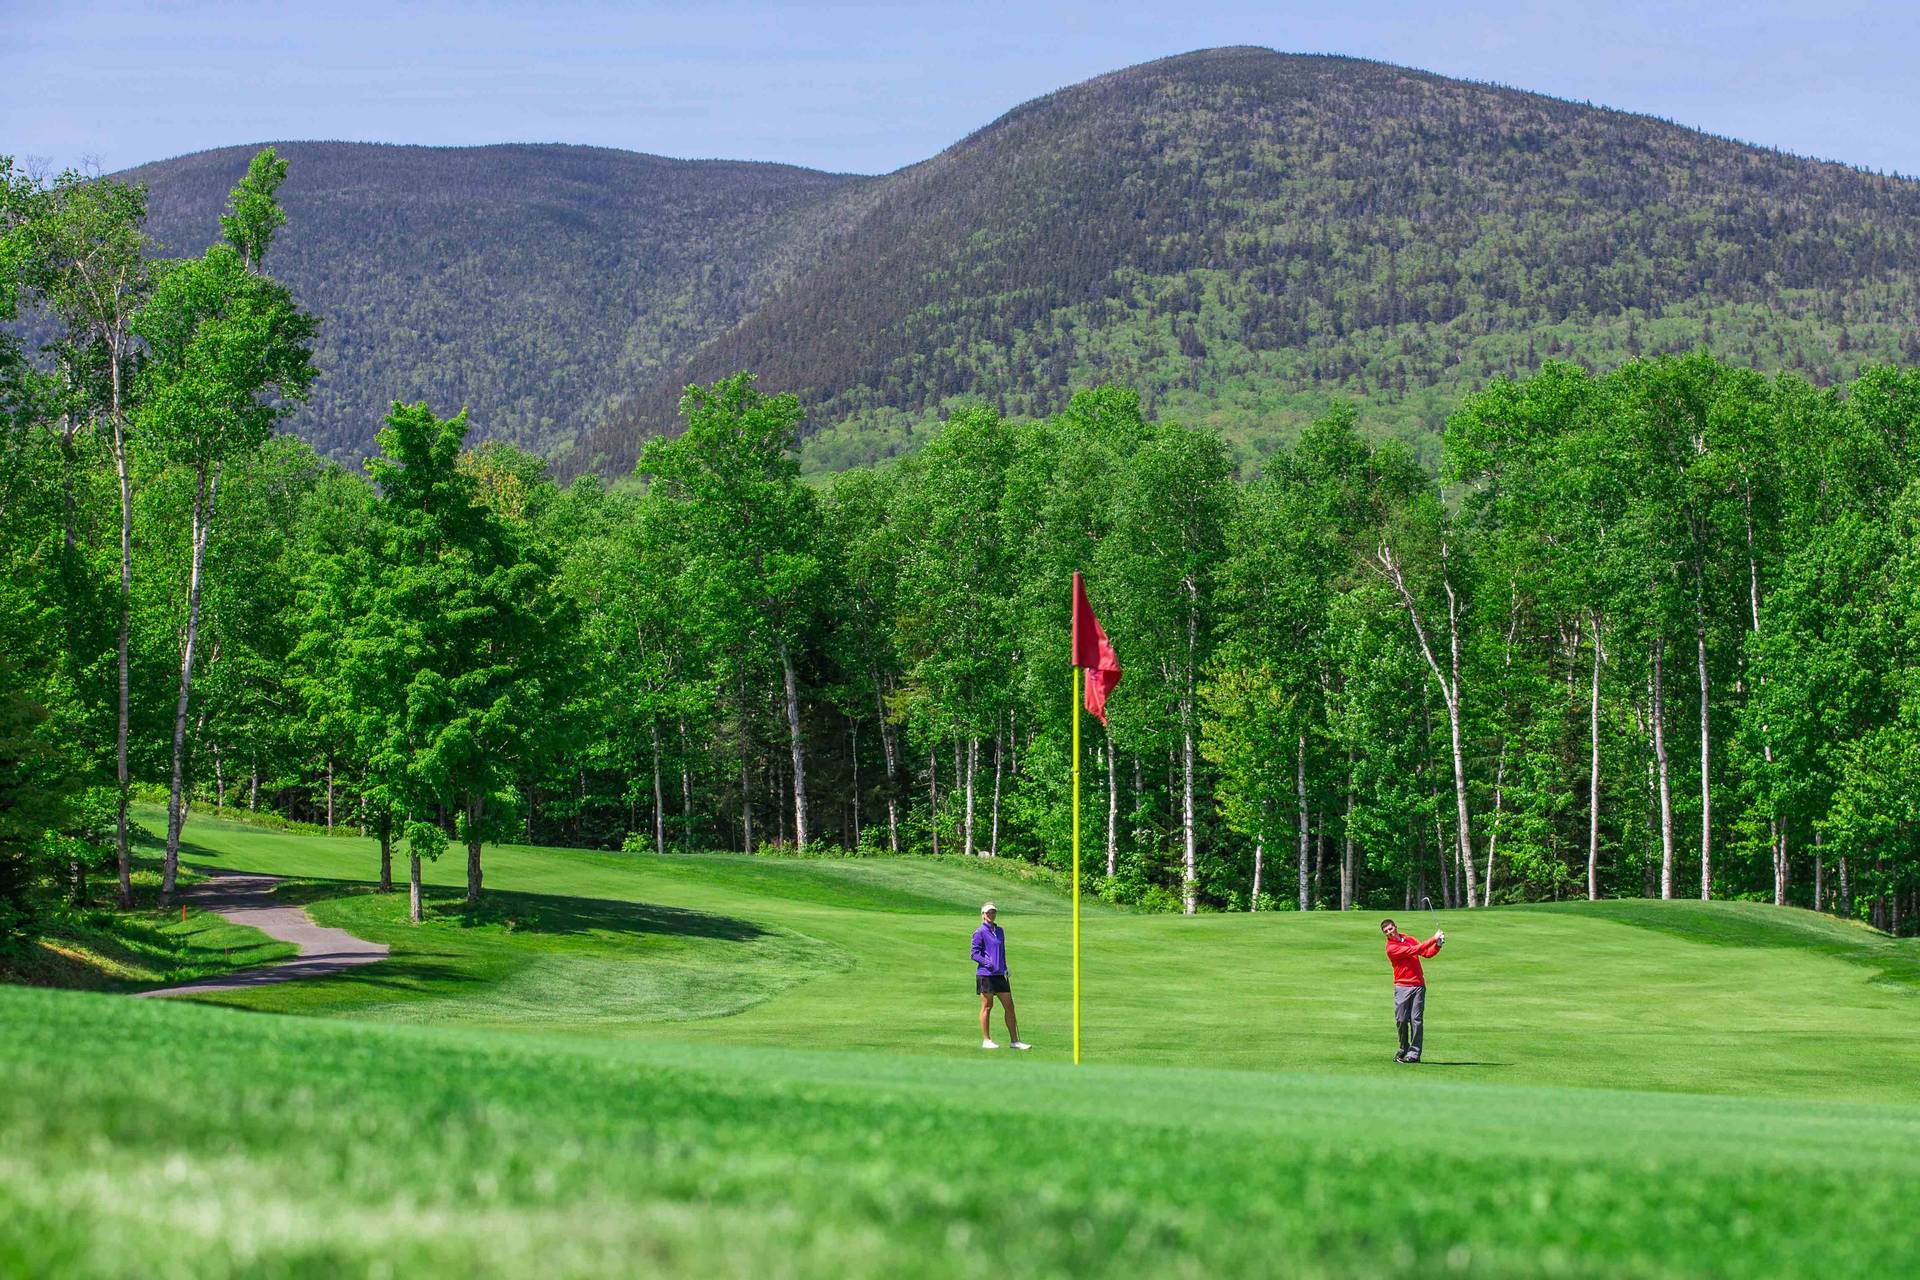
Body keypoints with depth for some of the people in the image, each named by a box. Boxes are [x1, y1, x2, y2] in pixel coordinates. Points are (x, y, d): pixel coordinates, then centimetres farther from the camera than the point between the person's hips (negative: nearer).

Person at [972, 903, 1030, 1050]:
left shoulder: (999, 931, 15)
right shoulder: (980, 932, -5)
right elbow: (975, 954, -8)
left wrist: (1005, 968, 12)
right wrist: (988, 963, -21)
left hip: (1000, 974, 7)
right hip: (985, 974, -7)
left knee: (1009, 1006, 5)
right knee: (987, 1007, 0)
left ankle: (1014, 1040, 9)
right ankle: (986, 1040, 8)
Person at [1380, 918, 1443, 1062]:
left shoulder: (1410, 939, 13)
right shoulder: (1391, 948, -8)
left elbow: (1427, 953, 12)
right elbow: (1414, 950, -15)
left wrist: (1437, 945, -7)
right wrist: (1433, 939, -13)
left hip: (1418, 985, 3)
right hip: (1402, 987, -3)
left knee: (1416, 1020, -4)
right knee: (1401, 1020, -5)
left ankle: (1414, 1053, -4)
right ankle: (1403, 1049, 14)